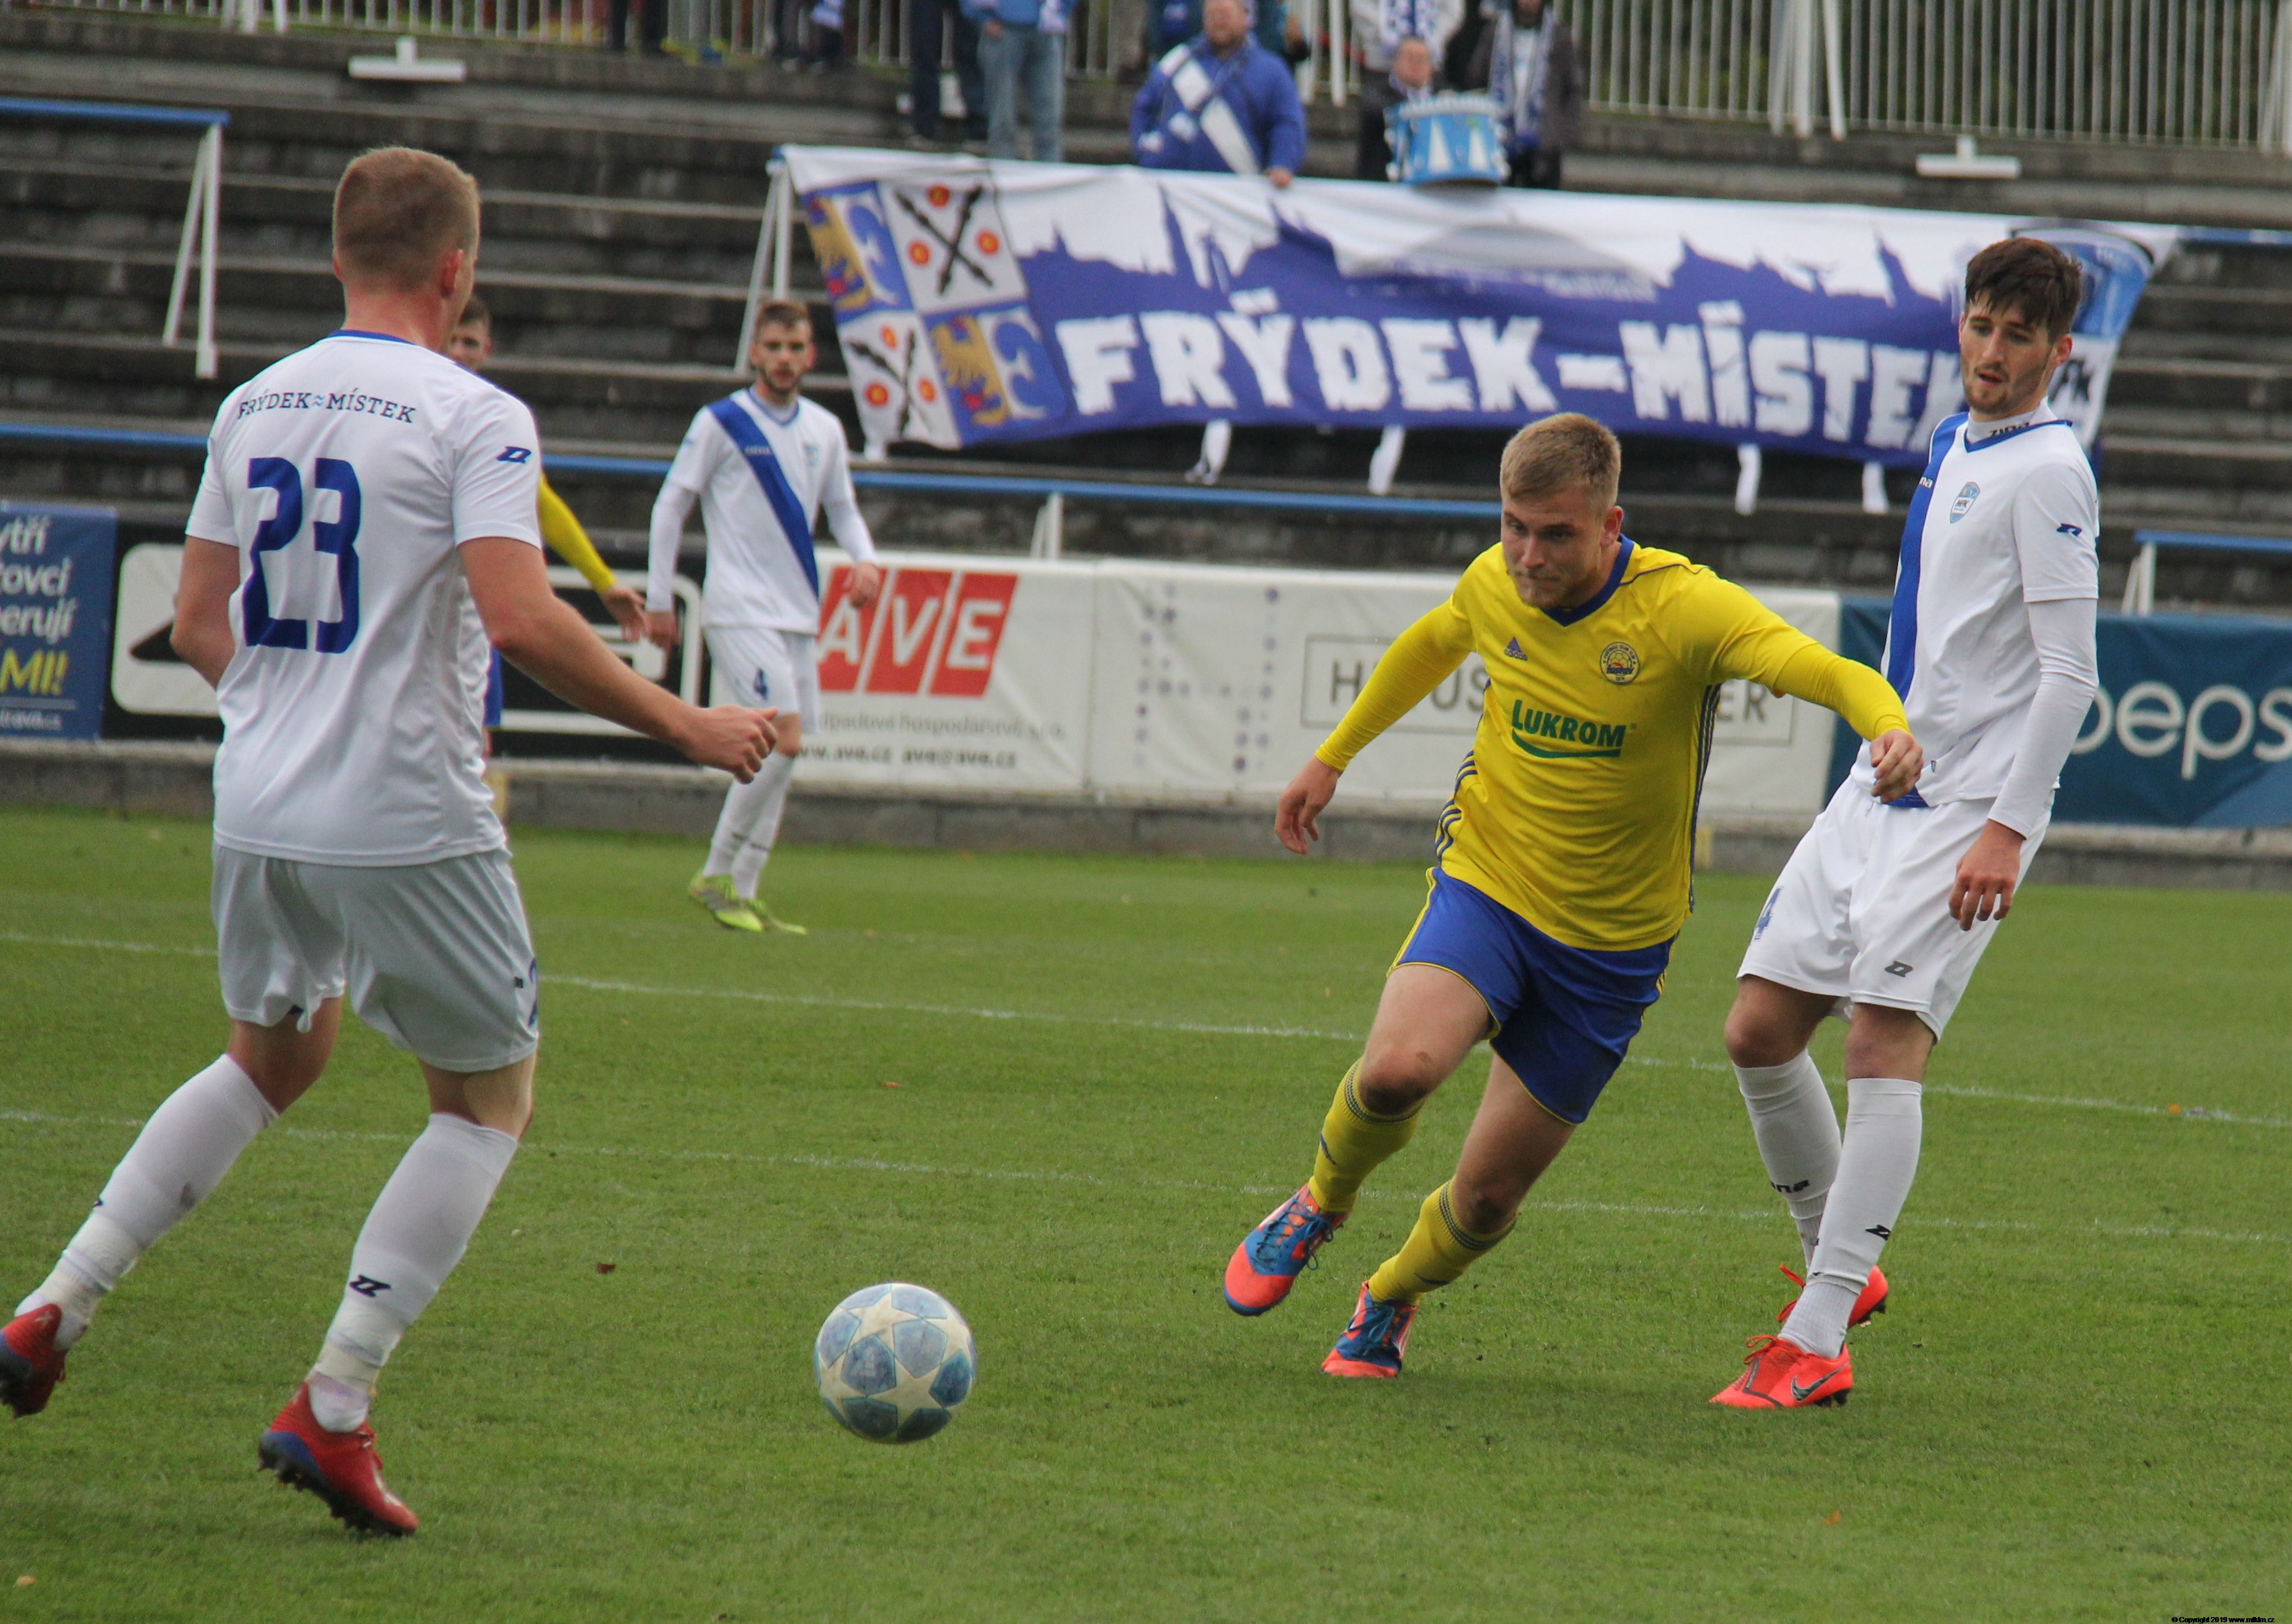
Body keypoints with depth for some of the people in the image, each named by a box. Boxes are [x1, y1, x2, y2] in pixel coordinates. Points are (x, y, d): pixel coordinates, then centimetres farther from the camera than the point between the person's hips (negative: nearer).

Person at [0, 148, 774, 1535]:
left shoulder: (253, 407, 9)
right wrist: (687, 727, -13)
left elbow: (200, 624, 14)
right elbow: (521, 618, -21)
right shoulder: (474, 418, -11)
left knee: (274, 1060, 28)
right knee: (492, 1099, 10)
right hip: (411, 826, -7)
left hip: (258, 814, 7)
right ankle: (333, 1412, 0)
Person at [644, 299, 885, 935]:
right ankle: (716, 875, -8)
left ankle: (742, 894, 13)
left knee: (781, 756, 7)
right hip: (740, 612, -7)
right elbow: (670, 506, -1)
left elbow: (842, 509, 22)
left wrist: (864, 558, 0)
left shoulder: (824, 430, 11)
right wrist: (659, 599, -2)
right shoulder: (721, 423, -5)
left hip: (797, 614, 7)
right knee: (784, 739, -19)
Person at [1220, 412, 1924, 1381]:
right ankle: (1321, 1203, 5)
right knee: (1399, 1067, -29)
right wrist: (1332, 758, 30)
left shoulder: (1685, 609, -19)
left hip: (1611, 947, -2)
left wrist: (1888, 727, -54)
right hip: (1485, 890, 2)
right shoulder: (1495, 585, -5)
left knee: (1487, 1197, 2)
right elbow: (1429, 647, 20)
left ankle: (1390, 1300, 37)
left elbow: (1828, 672, -31)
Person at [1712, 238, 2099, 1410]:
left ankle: (1817, 1343, -18)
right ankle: (1839, 1266, 23)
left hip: (1967, 808, -9)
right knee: (1760, 1031, 5)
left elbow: (2067, 674, -15)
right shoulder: (1950, 445, 17)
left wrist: (2009, 828, -21)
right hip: (1880, 787, 9)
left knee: (1885, 1041, -17)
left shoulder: (2047, 471, -10)